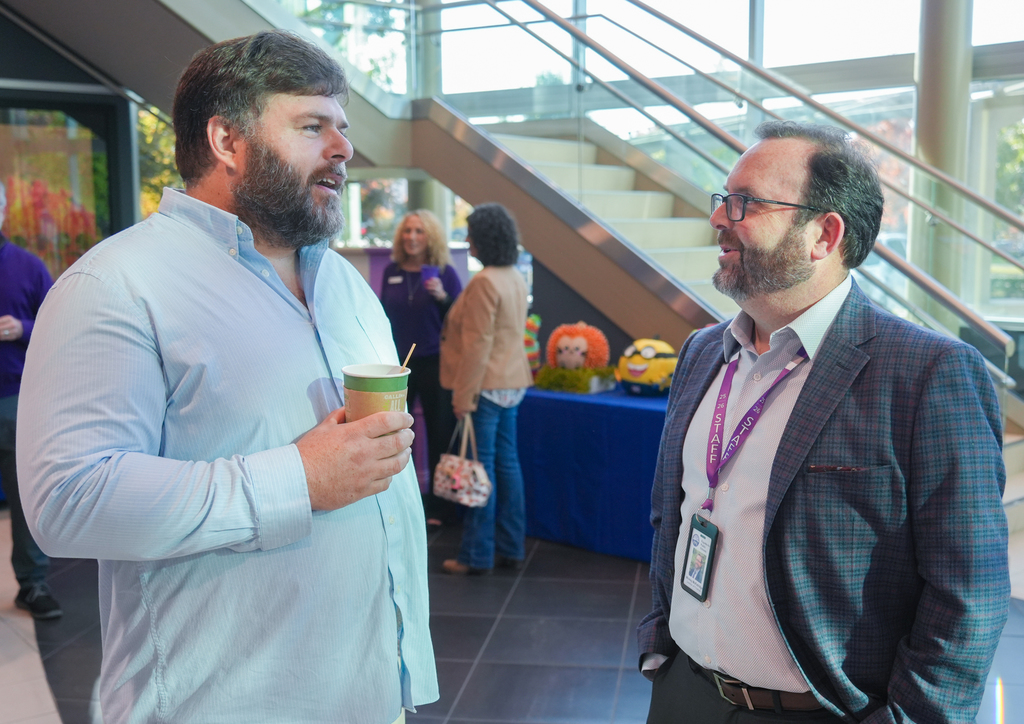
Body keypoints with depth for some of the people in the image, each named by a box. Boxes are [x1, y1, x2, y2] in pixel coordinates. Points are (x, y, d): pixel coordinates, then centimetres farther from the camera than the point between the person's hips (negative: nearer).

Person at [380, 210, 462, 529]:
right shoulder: (392, 271, 6)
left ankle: (440, 505, 15)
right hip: (398, 361, 3)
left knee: (440, 433, 3)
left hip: (434, 362, -3)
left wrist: (442, 297, -22)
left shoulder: (444, 272, -4)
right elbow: (384, 316, 14)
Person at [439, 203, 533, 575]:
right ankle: (511, 548, 20)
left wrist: (464, 396, -17)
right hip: (512, 383, 9)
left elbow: (477, 344, -19)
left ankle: (477, 556, 6)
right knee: (507, 463, 12)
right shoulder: (516, 278, 10)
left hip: (486, 386, -9)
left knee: (481, 468, -2)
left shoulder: (483, 282, -17)